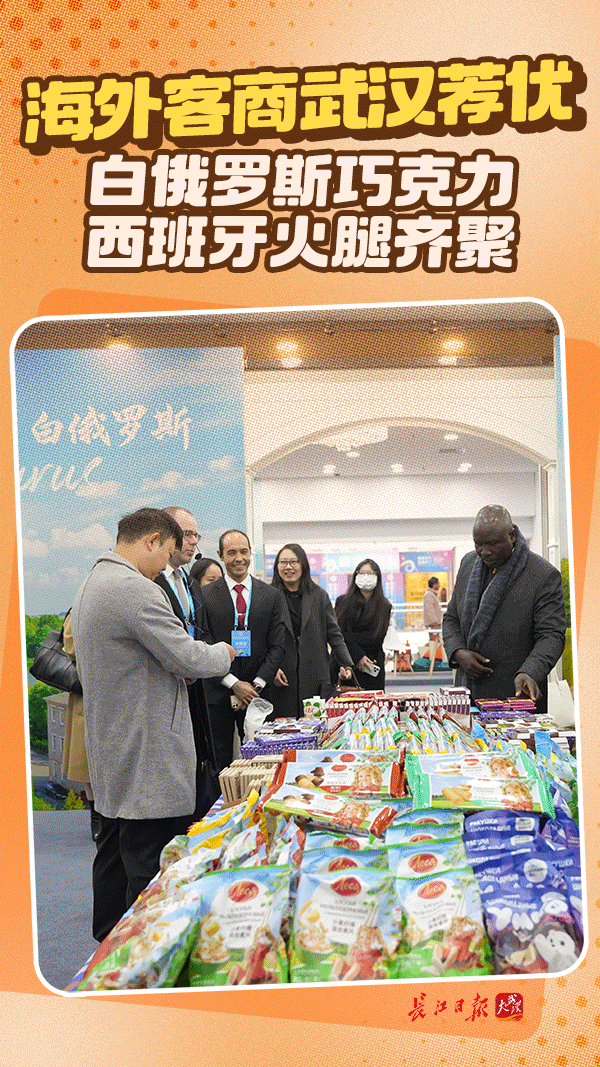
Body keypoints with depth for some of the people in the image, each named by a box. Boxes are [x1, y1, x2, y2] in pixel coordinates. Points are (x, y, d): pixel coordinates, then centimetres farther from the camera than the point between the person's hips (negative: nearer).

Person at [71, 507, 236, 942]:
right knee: (152, 871, -1)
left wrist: (176, 672, 13)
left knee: (114, 855, 20)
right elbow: (188, 657, -21)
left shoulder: (91, 585, 13)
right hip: (148, 756, -11)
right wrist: (222, 653, 0)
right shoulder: (137, 590, -21)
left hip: (112, 754, 11)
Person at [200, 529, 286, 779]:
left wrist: (255, 685, -7)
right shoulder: (205, 595, 1)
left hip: (257, 693, 2)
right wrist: (234, 684, -11)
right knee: (220, 765, 5)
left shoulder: (272, 596, 7)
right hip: (218, 693, -1)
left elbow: (277, 646, 4)